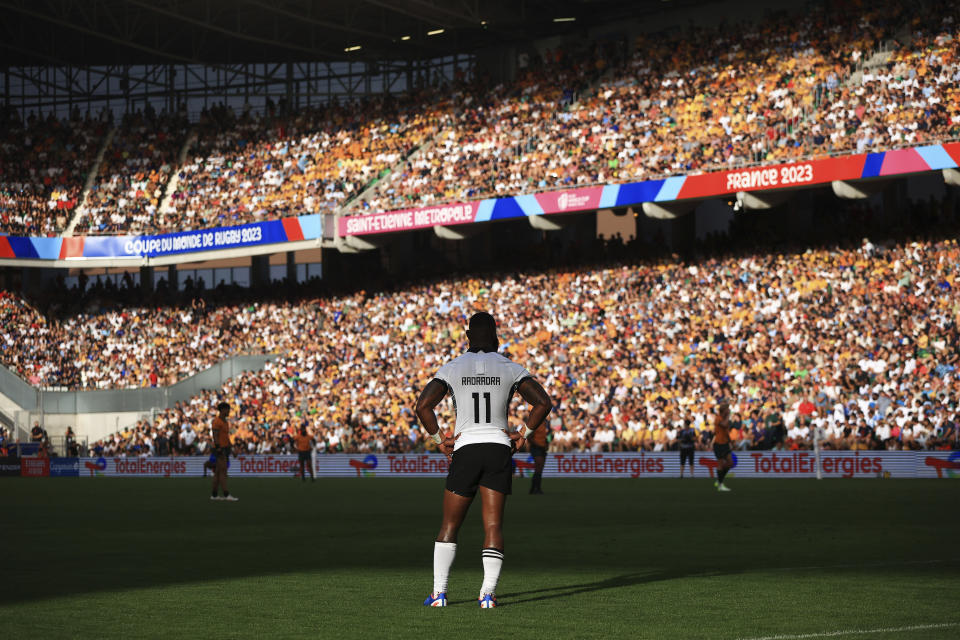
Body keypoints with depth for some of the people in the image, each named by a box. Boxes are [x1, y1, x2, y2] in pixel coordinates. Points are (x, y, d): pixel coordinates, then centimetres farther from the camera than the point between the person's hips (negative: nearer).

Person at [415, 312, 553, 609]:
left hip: (465, 449, 0)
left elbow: (423, 405, -9)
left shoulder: (452, 368, 1)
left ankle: (439, 592, 5)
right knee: (493, 525, 1)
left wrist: (439, 438, 1)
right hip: (499, 448, 1)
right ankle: (488, 592, -10)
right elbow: (543, 403, -4)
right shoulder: (510, 369, 3)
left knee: (449, 525, 10)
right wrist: (523, 435, 4)